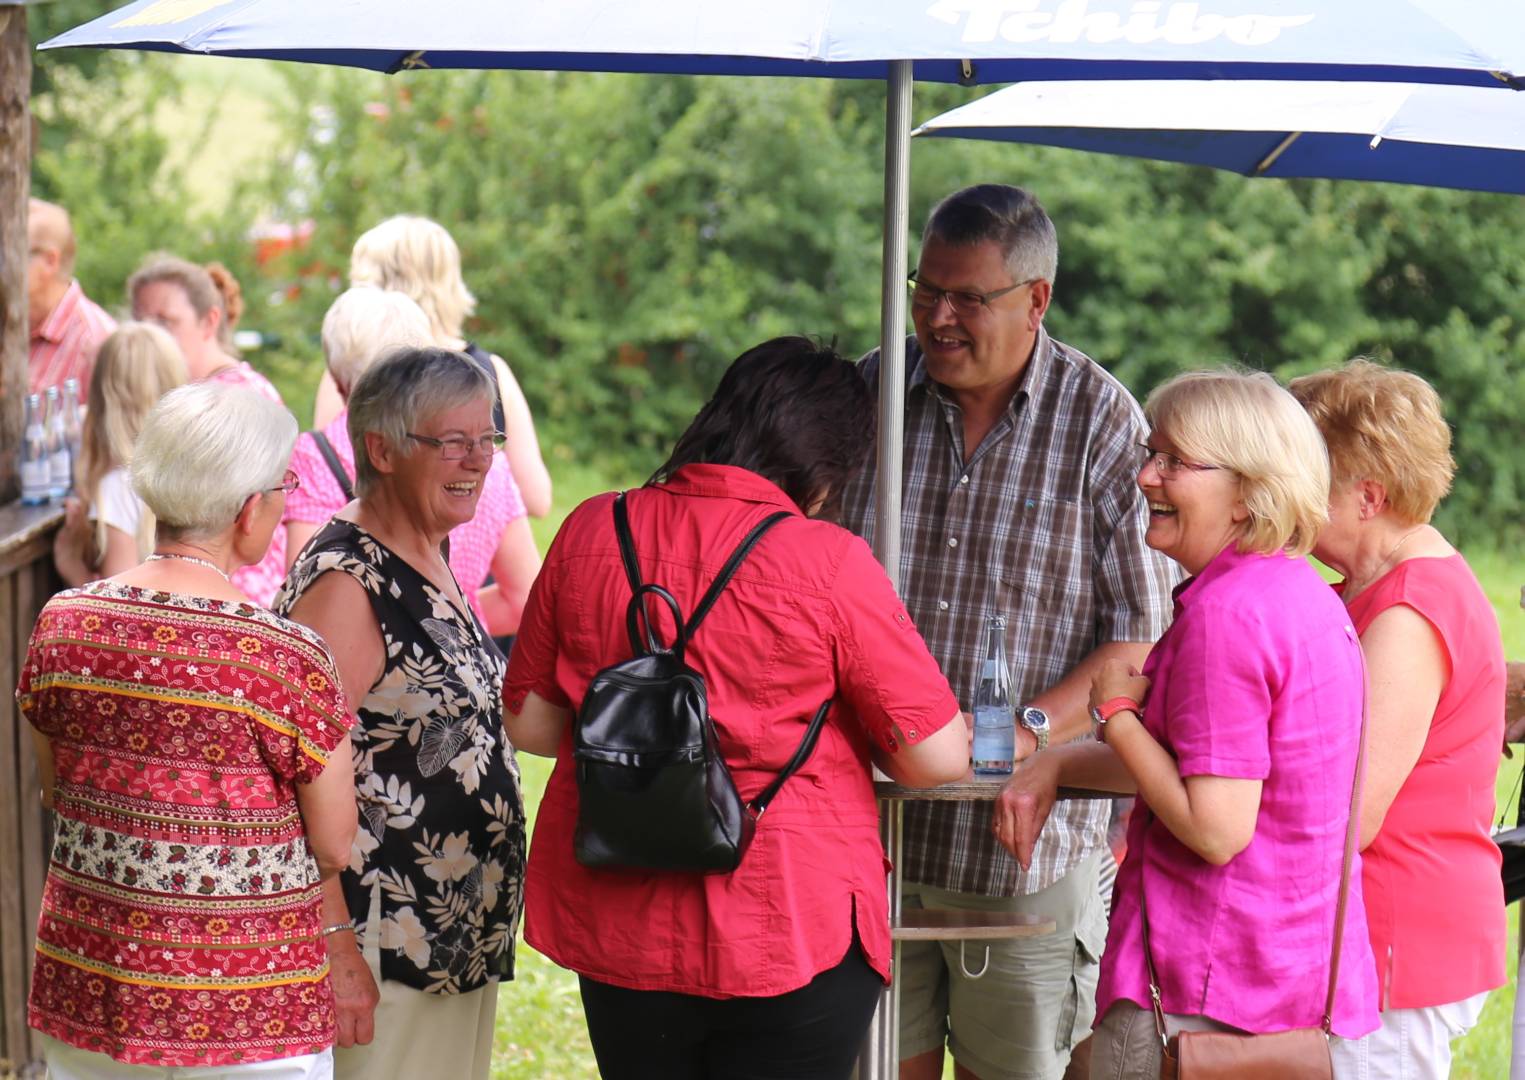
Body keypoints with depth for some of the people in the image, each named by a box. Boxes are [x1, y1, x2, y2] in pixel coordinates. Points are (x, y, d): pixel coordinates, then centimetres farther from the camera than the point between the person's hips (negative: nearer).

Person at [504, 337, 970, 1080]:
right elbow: (935, 759, -10)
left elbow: (529, 722, 9)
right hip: (791, 932, -4)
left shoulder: (591, 532, 0)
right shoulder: (826, 561, -13)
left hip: (620, 928, 4)